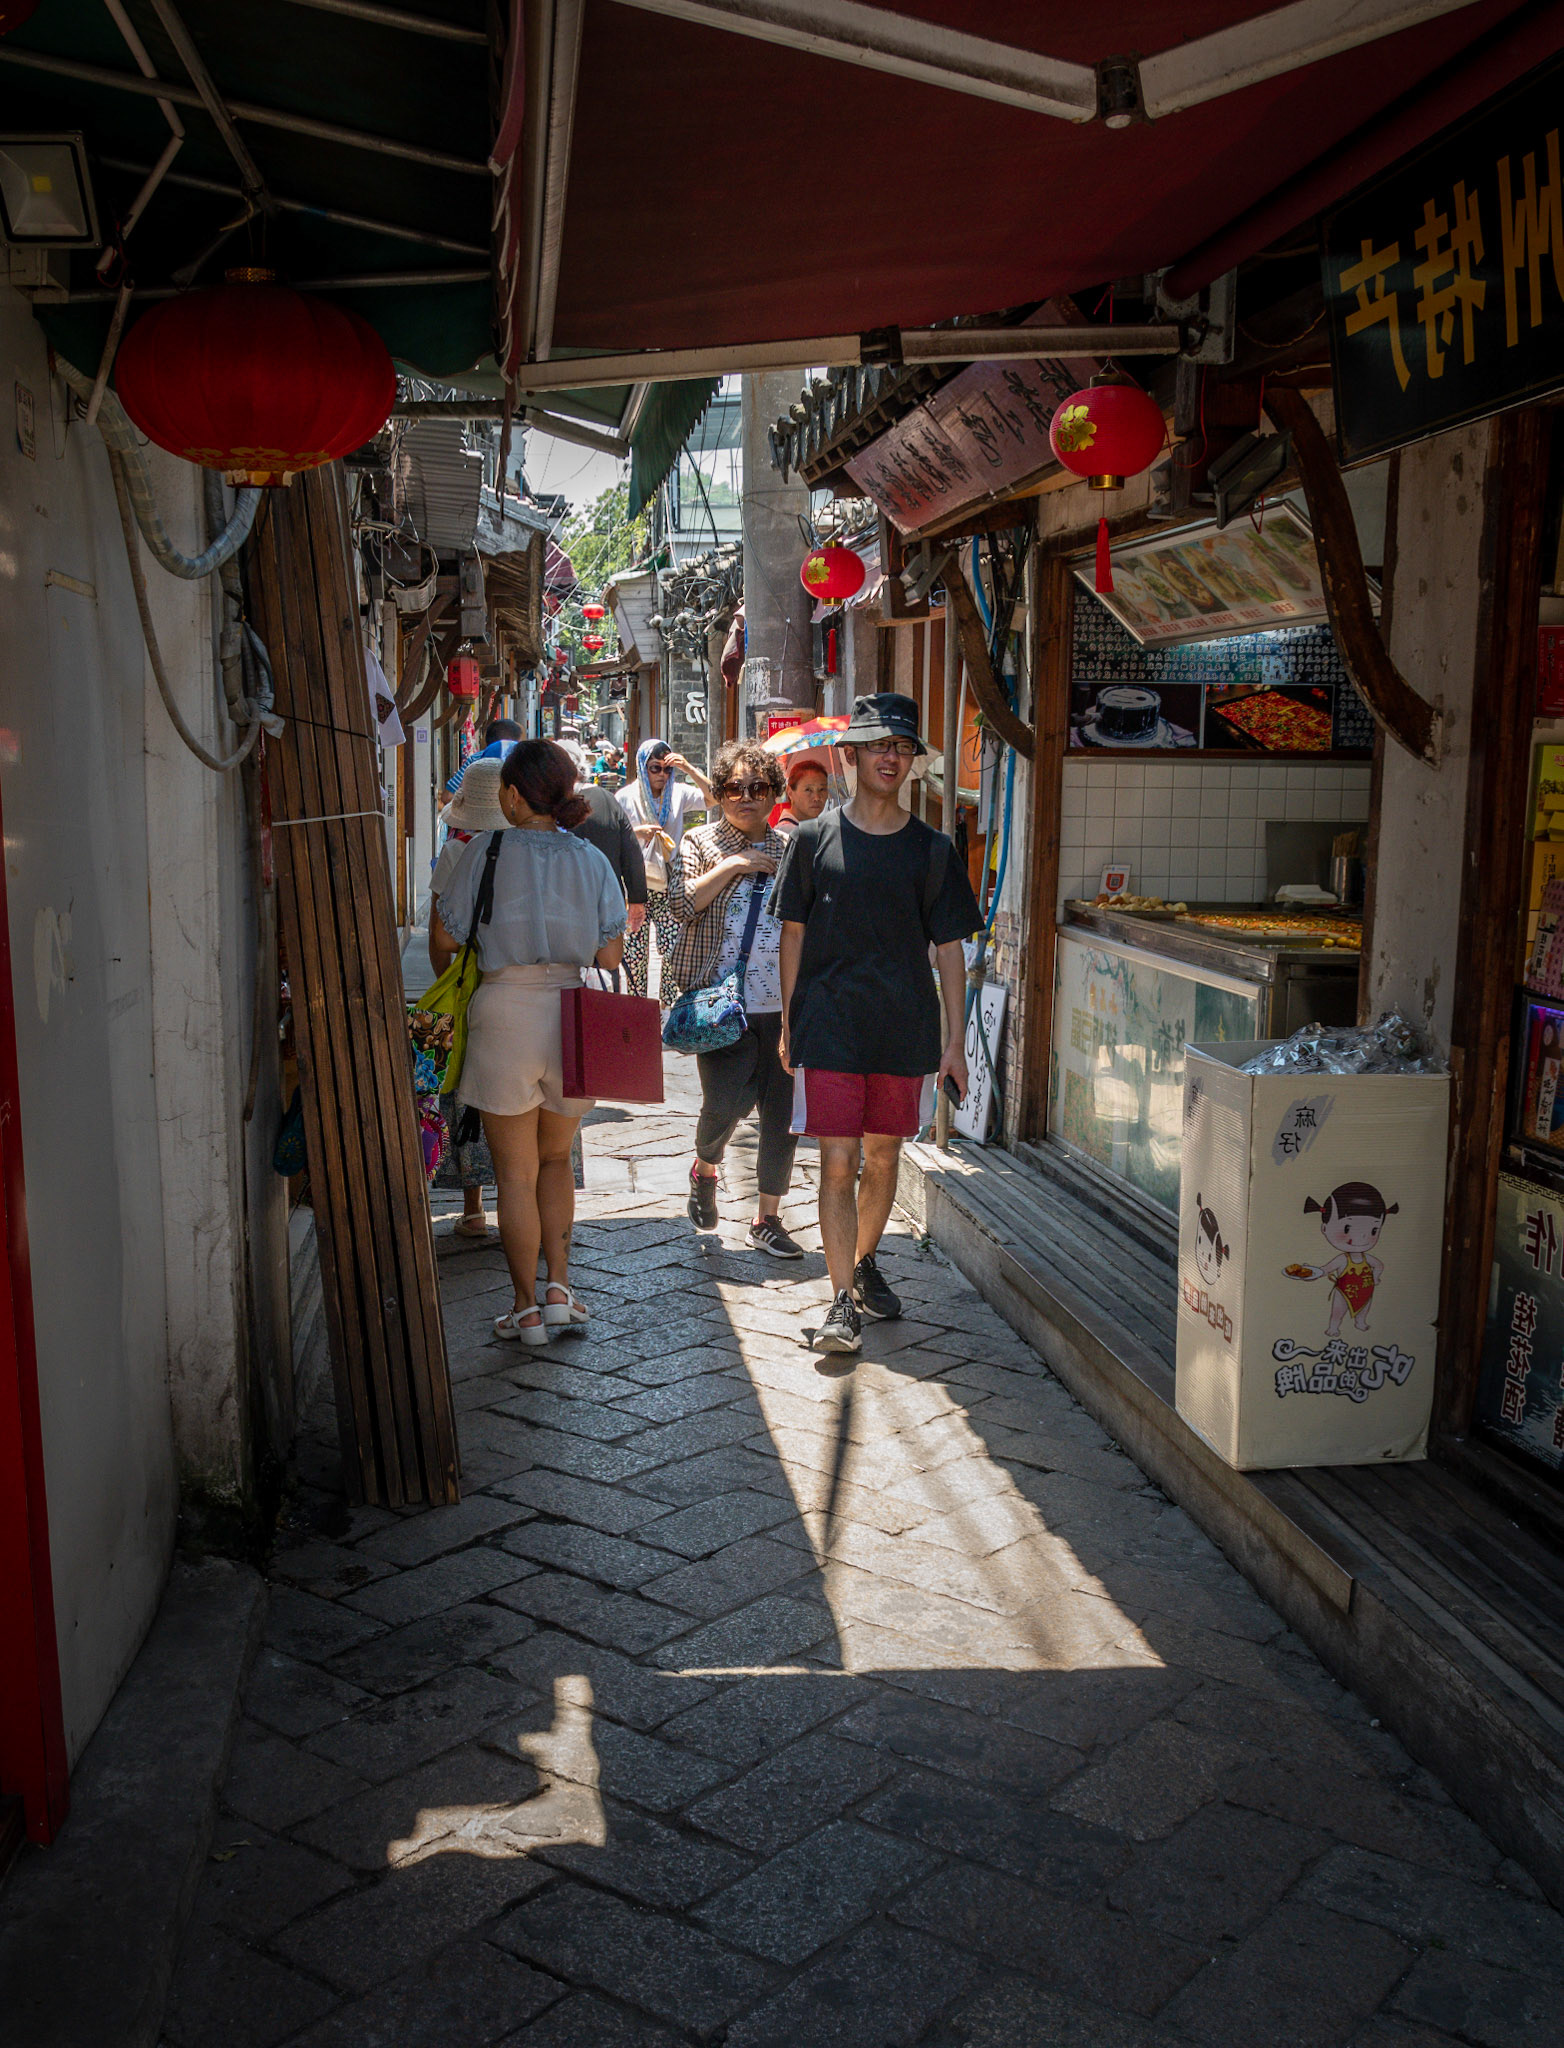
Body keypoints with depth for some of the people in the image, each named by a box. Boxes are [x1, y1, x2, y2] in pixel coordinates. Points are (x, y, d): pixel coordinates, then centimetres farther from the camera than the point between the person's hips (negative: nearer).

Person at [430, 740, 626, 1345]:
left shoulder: (487, 851, -5)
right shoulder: (592, 859, 3)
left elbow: (444, 936, 0)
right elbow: (611, 955, 2)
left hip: (504, 1015, -3)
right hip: (575, 1017, 3)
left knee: (516, 1171, 7)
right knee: (555, 1159, 21)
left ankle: (527, 1308, 13)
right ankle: (559, 1289, 14)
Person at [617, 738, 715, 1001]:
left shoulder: (677, 793, 5)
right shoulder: (626, 797, 1)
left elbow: (713, 797, -7)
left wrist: (688, 768, -15)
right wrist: (635, 833, -17)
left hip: (669, 887, 1)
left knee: (674, 950, -6)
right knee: (635, 954, 0)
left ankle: (669, 1006, 5)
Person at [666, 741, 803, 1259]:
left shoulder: (789, 849, 14)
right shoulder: (700, 843, 7)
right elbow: (682, 905, -8)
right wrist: (731, 865, -11)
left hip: (782, 1002, 3)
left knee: (782, 1110, 2)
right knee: (727, 1100, -15)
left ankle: (767, 1220, 16)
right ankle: (705, 1169, 21)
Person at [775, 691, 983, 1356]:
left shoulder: (931, 849, 3)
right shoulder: (816, 838, 1)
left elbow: (949, 949, 4)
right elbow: (793, 933, 7)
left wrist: (955, 1042, 0)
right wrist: (788, 1023, 5)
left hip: (906, 1032, 2)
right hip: (829, 1028, -2)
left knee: (883, 1159, 13)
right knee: (838, 1164, -6)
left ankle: (864, 1264, 35)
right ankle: (844, 1301, -2)